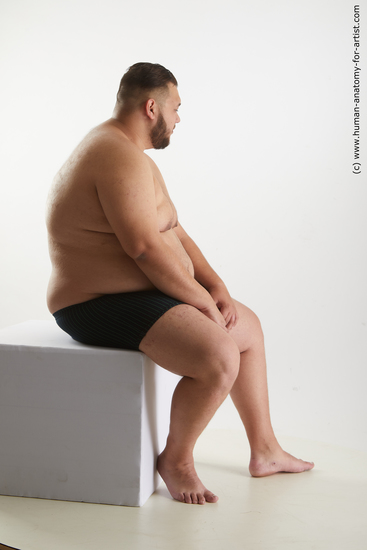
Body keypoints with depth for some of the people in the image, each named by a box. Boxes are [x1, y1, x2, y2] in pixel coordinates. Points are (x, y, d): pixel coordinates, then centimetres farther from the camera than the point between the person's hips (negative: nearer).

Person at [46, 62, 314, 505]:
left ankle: (265, 450, 25)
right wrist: (204, 301, -16)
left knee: (247, 325, 15)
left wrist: (215, 285, 4)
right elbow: (146, 248, -28)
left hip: (146, 294, 12)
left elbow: (173, 232, 16)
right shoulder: (122, 157, -20)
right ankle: (176, 459, -1)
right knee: (219, 357, -28)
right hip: (103, 306, -12)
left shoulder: (131, 154, 16)